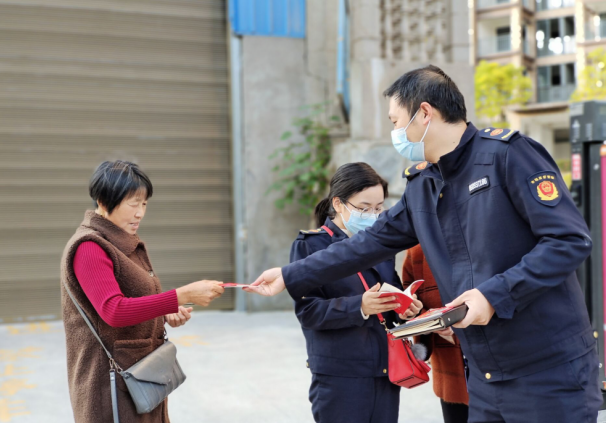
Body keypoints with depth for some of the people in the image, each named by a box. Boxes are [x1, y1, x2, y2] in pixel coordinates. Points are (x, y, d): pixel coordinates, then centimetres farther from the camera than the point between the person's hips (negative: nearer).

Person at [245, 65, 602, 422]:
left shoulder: (506, 154, -12)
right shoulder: (421, 187, 10)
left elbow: (571, 240, -16)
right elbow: (369, 244, 17)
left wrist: (495, 294, -21)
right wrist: (290, 277, 19)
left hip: (551, 370, -6)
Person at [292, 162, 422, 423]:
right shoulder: (311, 245, -5)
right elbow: (307, 310, -13)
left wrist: (403, 308, -5)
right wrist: (359, 306, -26)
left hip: (384, 373, 6)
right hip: (339, 377, -6)